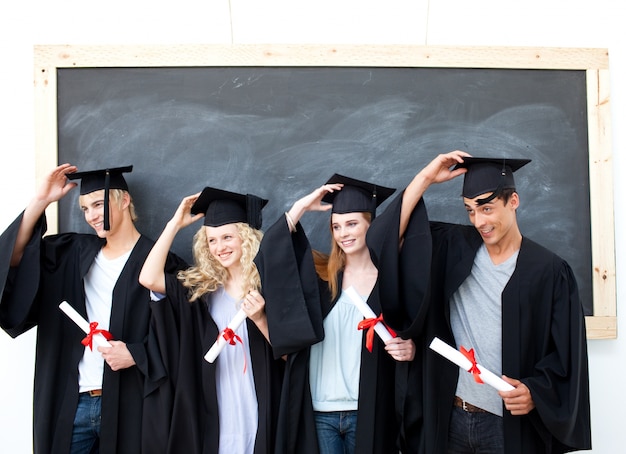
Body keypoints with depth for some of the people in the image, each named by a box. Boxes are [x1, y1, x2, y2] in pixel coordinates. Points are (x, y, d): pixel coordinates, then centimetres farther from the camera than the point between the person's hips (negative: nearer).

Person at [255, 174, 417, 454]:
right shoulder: (319, 274, 3)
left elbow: (409, 339, 5)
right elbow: (270, 253, -9)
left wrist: (409, 350, -17)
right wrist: (302, 206, -5)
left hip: (366, 411, -1)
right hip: (319, 410, 1)